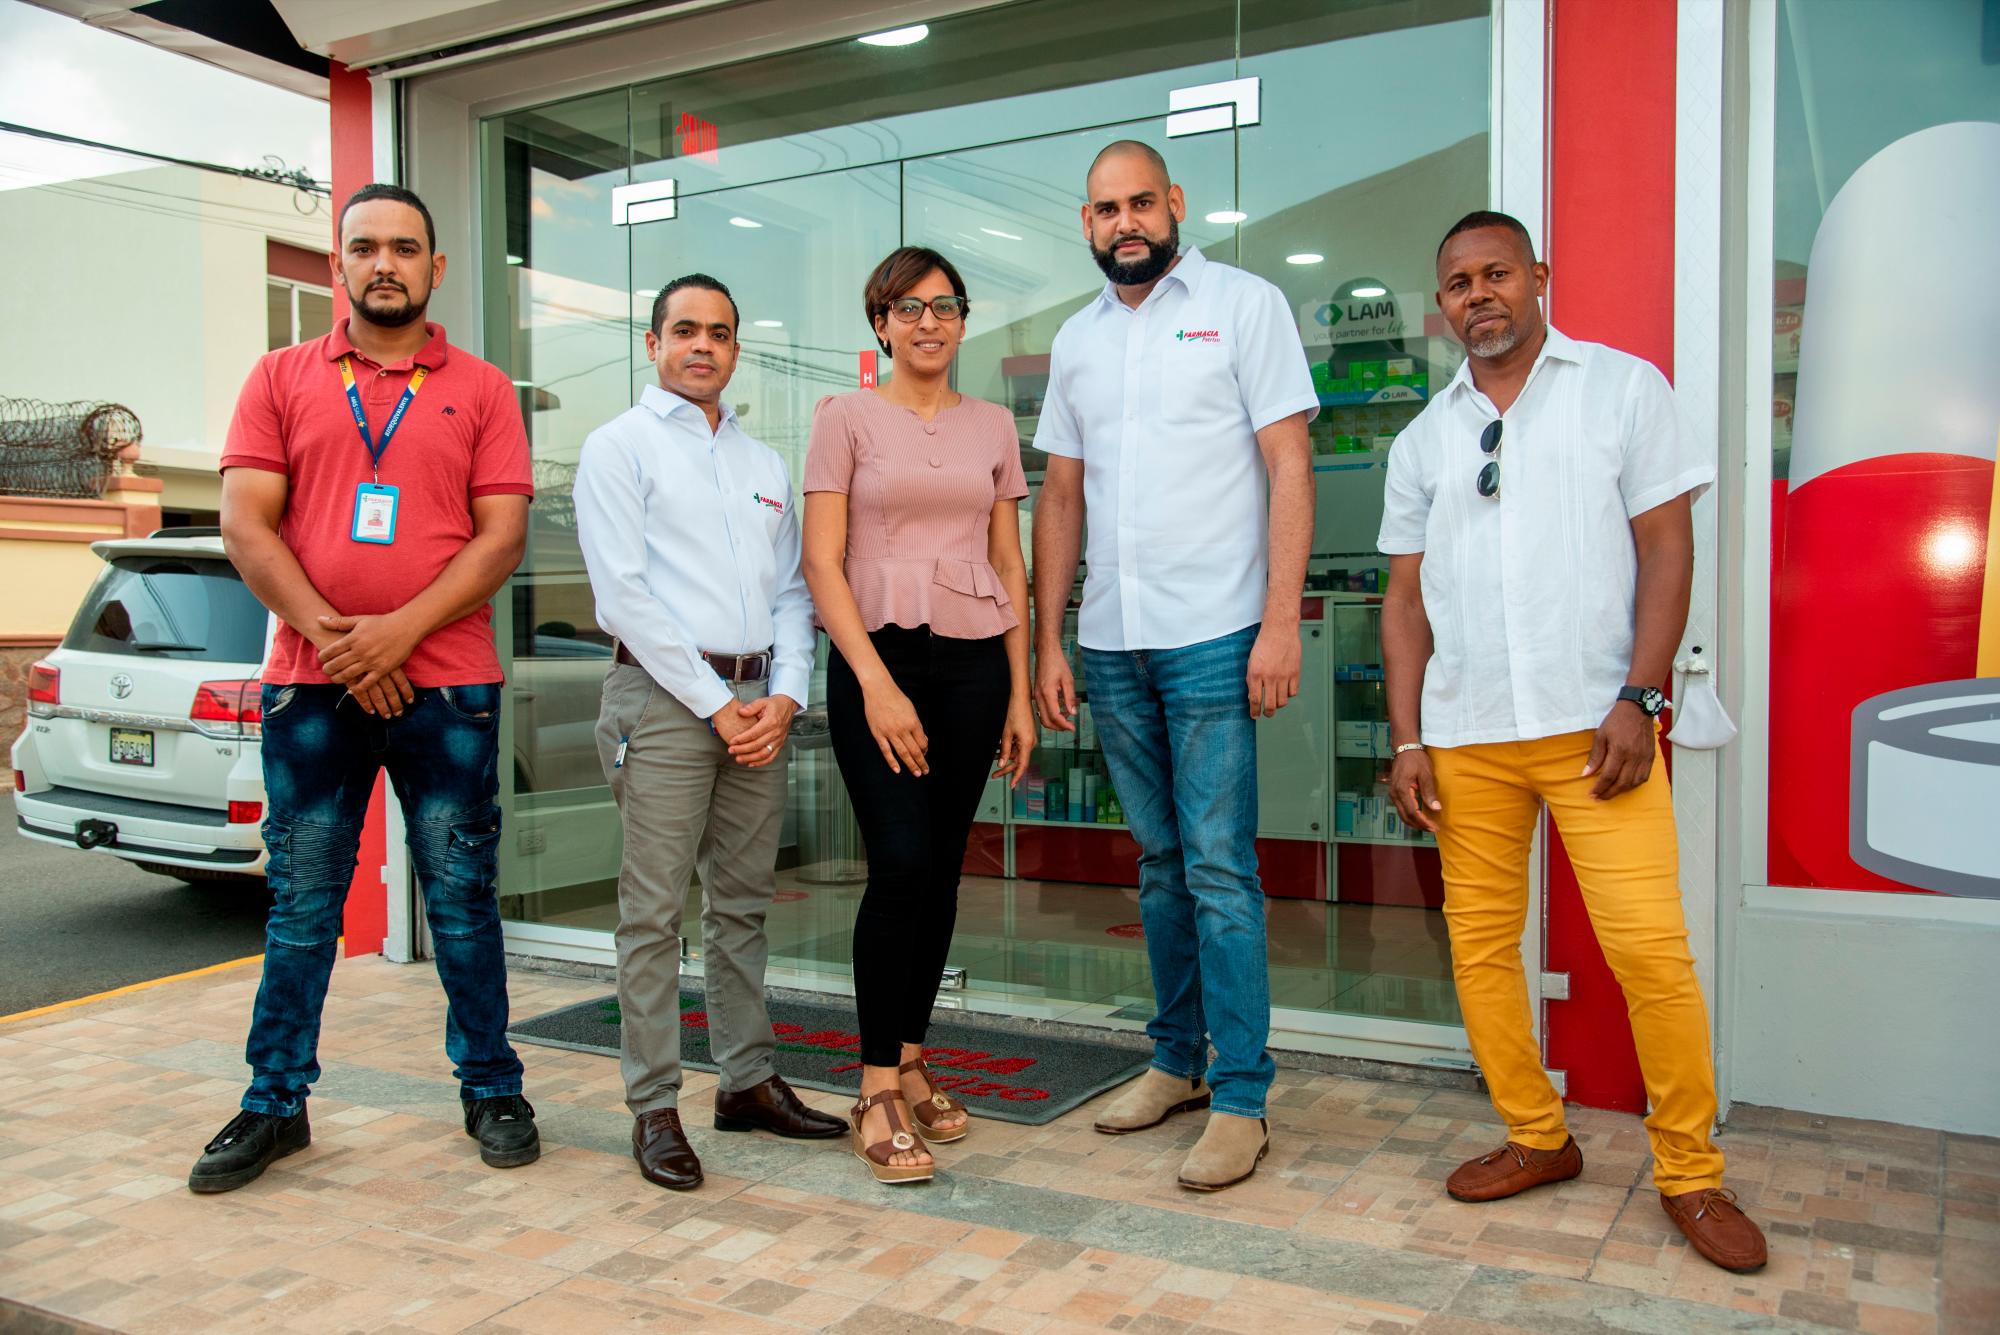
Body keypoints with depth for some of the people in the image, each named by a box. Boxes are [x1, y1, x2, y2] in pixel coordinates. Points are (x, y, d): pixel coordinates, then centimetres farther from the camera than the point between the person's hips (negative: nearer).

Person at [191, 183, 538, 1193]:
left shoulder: (481, 391, 8)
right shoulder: (281, 379, 10)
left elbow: (501, 537, -1)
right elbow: (245, 524, 2)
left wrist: (399, 631, -12)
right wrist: (331, 635, -10)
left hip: (445, 684, -1)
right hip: (307, 688, 1)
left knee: (462, 898, 5)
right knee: (299, 903, 8)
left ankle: (491, 1091, 18)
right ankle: (275, 1104, 21)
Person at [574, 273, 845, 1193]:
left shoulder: (766, 465, 20)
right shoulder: (619, 447, 2)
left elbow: (792, 591, 15)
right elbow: (623, 592, -8)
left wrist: (783, 697, -2)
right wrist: (715, 704, -11)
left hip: (757, 699, 6)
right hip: (665, 694, -5)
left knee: (744, 903, 10)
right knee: (654, 911, -4)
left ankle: (748, 1081, 19)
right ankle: (654, 1107, 3)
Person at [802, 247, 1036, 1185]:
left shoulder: (993, 426, 14)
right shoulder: (846, 418, 3)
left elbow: (1009, 565, 13)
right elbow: (822, 562, -4)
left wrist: (1020, 691, 7)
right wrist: (876, 682, -13)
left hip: (974, 663, 4)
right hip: (877, 658, -4)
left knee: (941, 871, 7)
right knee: (900, 865, -12)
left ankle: (909, 1062, 21)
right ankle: (878, 1089, 0)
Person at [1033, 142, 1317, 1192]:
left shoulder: (1245, 305, 0)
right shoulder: (1077, 340, 15)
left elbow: (1288, 467, -6)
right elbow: (1060, 497, 15)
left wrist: (1280, 622, -14)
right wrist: (1048, 644, 9)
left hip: (1212, 639, -5)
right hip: (1111, 644, 5)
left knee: (1219, 869, -5)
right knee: (1160, 863, 13)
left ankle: (1240, 1099, 4)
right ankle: (1177, 1061, 25)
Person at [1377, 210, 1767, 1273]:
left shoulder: (1622, 387, 6)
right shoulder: (1424, 439, 14)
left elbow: (1666, 547, 1)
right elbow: (1407, 597, 13)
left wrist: (1637, 700, -9)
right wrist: (1407, 738, 5)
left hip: (1591, 721, -3)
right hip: (1464, 735, 4)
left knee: (1650, 947, -9)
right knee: (1480, 944, 6)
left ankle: (1691, 1174, 8)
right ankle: (1537, 1138, 23)